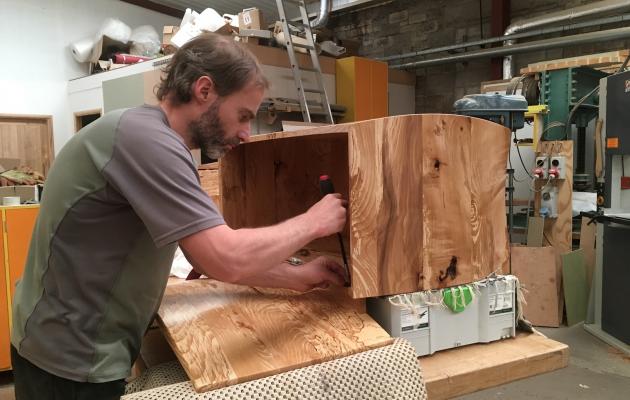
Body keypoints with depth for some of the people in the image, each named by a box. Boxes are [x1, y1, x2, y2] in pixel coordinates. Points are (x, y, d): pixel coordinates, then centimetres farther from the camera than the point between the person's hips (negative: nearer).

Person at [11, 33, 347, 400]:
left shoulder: (154, 141, 6)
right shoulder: (144, 136, -25)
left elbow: (208, 256, 6)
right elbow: (227, 259, -30)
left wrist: (297, 278, 1)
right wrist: (312, 223, -15)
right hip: (73, 362, -9)